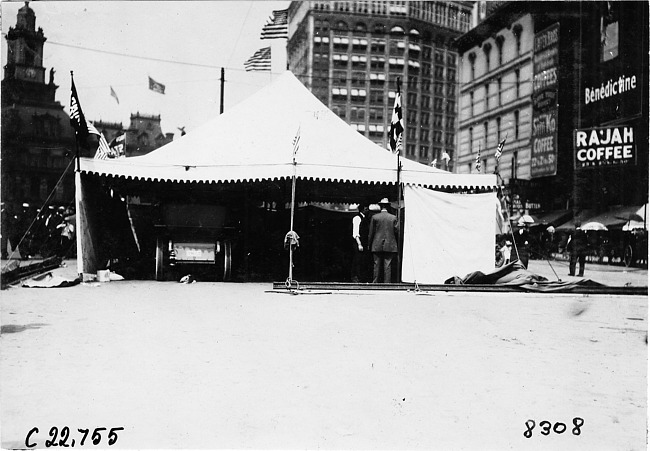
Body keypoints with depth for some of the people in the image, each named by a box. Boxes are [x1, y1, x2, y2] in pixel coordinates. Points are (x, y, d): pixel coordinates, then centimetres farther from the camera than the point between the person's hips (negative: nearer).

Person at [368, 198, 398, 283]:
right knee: (388, 266, 1)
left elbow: (371, 232, 3)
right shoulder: (393, 218, 1)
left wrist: (369, 244, 11)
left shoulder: (374, 217, 0)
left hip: (377, 246, 0)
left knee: (376, 266, 5)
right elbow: (396, 231, 2)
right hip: (390, 246, 0)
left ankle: (375, 283, 5)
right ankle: (387, 283, -1)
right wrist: (396, 243, 15)